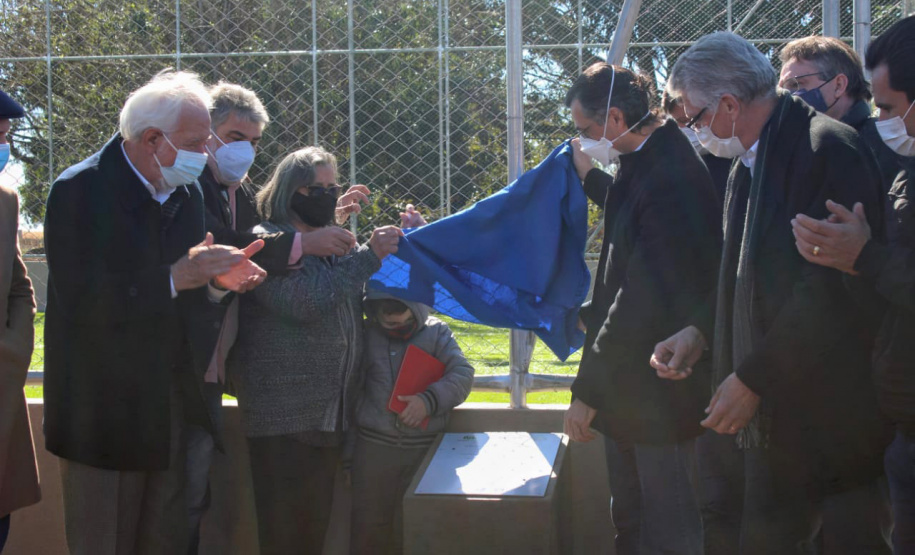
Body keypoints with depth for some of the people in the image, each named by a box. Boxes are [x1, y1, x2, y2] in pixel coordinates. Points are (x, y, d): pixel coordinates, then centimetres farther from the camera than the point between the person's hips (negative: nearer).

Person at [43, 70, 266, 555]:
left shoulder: (188, 194, 9)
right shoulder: (79, 192, -13)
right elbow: (82, 303, -23)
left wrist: (219, 282, -8)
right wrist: (176, 278, -25)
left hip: (172, 405, 6)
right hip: (104, 409, -6)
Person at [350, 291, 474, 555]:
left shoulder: (436, 332, 3)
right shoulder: (366, 334, 4)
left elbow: (462, 375, -5)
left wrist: (430, 400, -22)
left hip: (425, 447, 0)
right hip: (373, 445, 0)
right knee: (368, 524, 6)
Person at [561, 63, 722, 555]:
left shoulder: (671, 178, -24)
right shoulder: (643, 164, 6)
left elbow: (642, 300, -26)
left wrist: (588, 391, -20)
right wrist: (592, 178, 17)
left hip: (658, 395, -10)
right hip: (627, 387, 10)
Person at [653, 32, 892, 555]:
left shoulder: (829, 149, -17)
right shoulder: (750, 163, 12)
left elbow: (832, 289, -22)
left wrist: (753, 378, -18)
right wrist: (701, 331, 5)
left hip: (834, 413, -9)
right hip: (774, 410, 9)